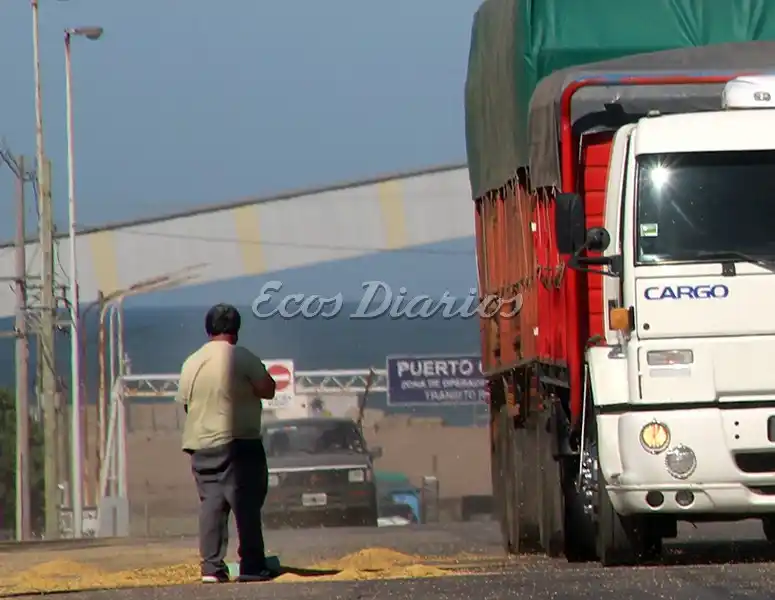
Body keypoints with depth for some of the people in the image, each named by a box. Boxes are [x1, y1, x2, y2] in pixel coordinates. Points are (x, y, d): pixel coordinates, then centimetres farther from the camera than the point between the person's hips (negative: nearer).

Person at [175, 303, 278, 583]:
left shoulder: (191, 363, 9)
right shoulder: (242, 358, -8)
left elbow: (185, 402, 16)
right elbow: (268, 390, -5)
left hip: (201, 445, 5)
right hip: (238, 444, -5)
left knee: (211, 505, 4)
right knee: (246, 505, -2)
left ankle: (211, 567, -2)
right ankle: (252, 566, -4)